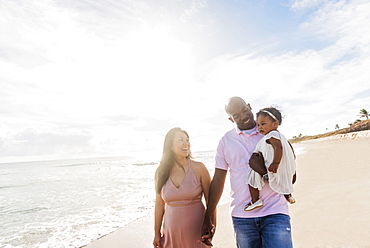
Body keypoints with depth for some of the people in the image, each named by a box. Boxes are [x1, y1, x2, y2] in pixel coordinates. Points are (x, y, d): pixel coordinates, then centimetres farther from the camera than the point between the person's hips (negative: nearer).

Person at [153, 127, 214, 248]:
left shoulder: (198, 168, -10)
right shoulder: (161, 172, -4)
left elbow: (210, 201, -4)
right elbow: (159, 203, 4)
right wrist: (157, 233, 7)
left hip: (196, 232, -1)